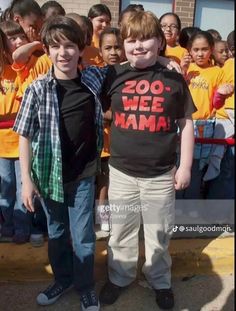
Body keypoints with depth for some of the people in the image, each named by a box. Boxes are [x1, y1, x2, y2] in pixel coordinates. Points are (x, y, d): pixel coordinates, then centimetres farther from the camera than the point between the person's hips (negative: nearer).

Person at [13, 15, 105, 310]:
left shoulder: (91, 84, -3)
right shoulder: (38, 89, -8)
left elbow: (100, 124, 11)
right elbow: (25, 136, -7)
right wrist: (27, 179, -9)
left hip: (83, 174, 0)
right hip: (49, 173, 0)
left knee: (83, 236, 7)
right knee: (56, 232, 17)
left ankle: (85, 286, 29)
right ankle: (62, 279, 38)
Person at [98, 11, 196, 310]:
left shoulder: (174, 80, -1)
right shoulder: (114, 76, -1)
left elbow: (186, 123, 4)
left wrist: (185, 166, 1)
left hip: (161, 174, 0)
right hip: (121, 172, 1)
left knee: (159, 234, 16)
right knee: (121, 232, 16)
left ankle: (160, 280, 40)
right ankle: (119, 276, 40)